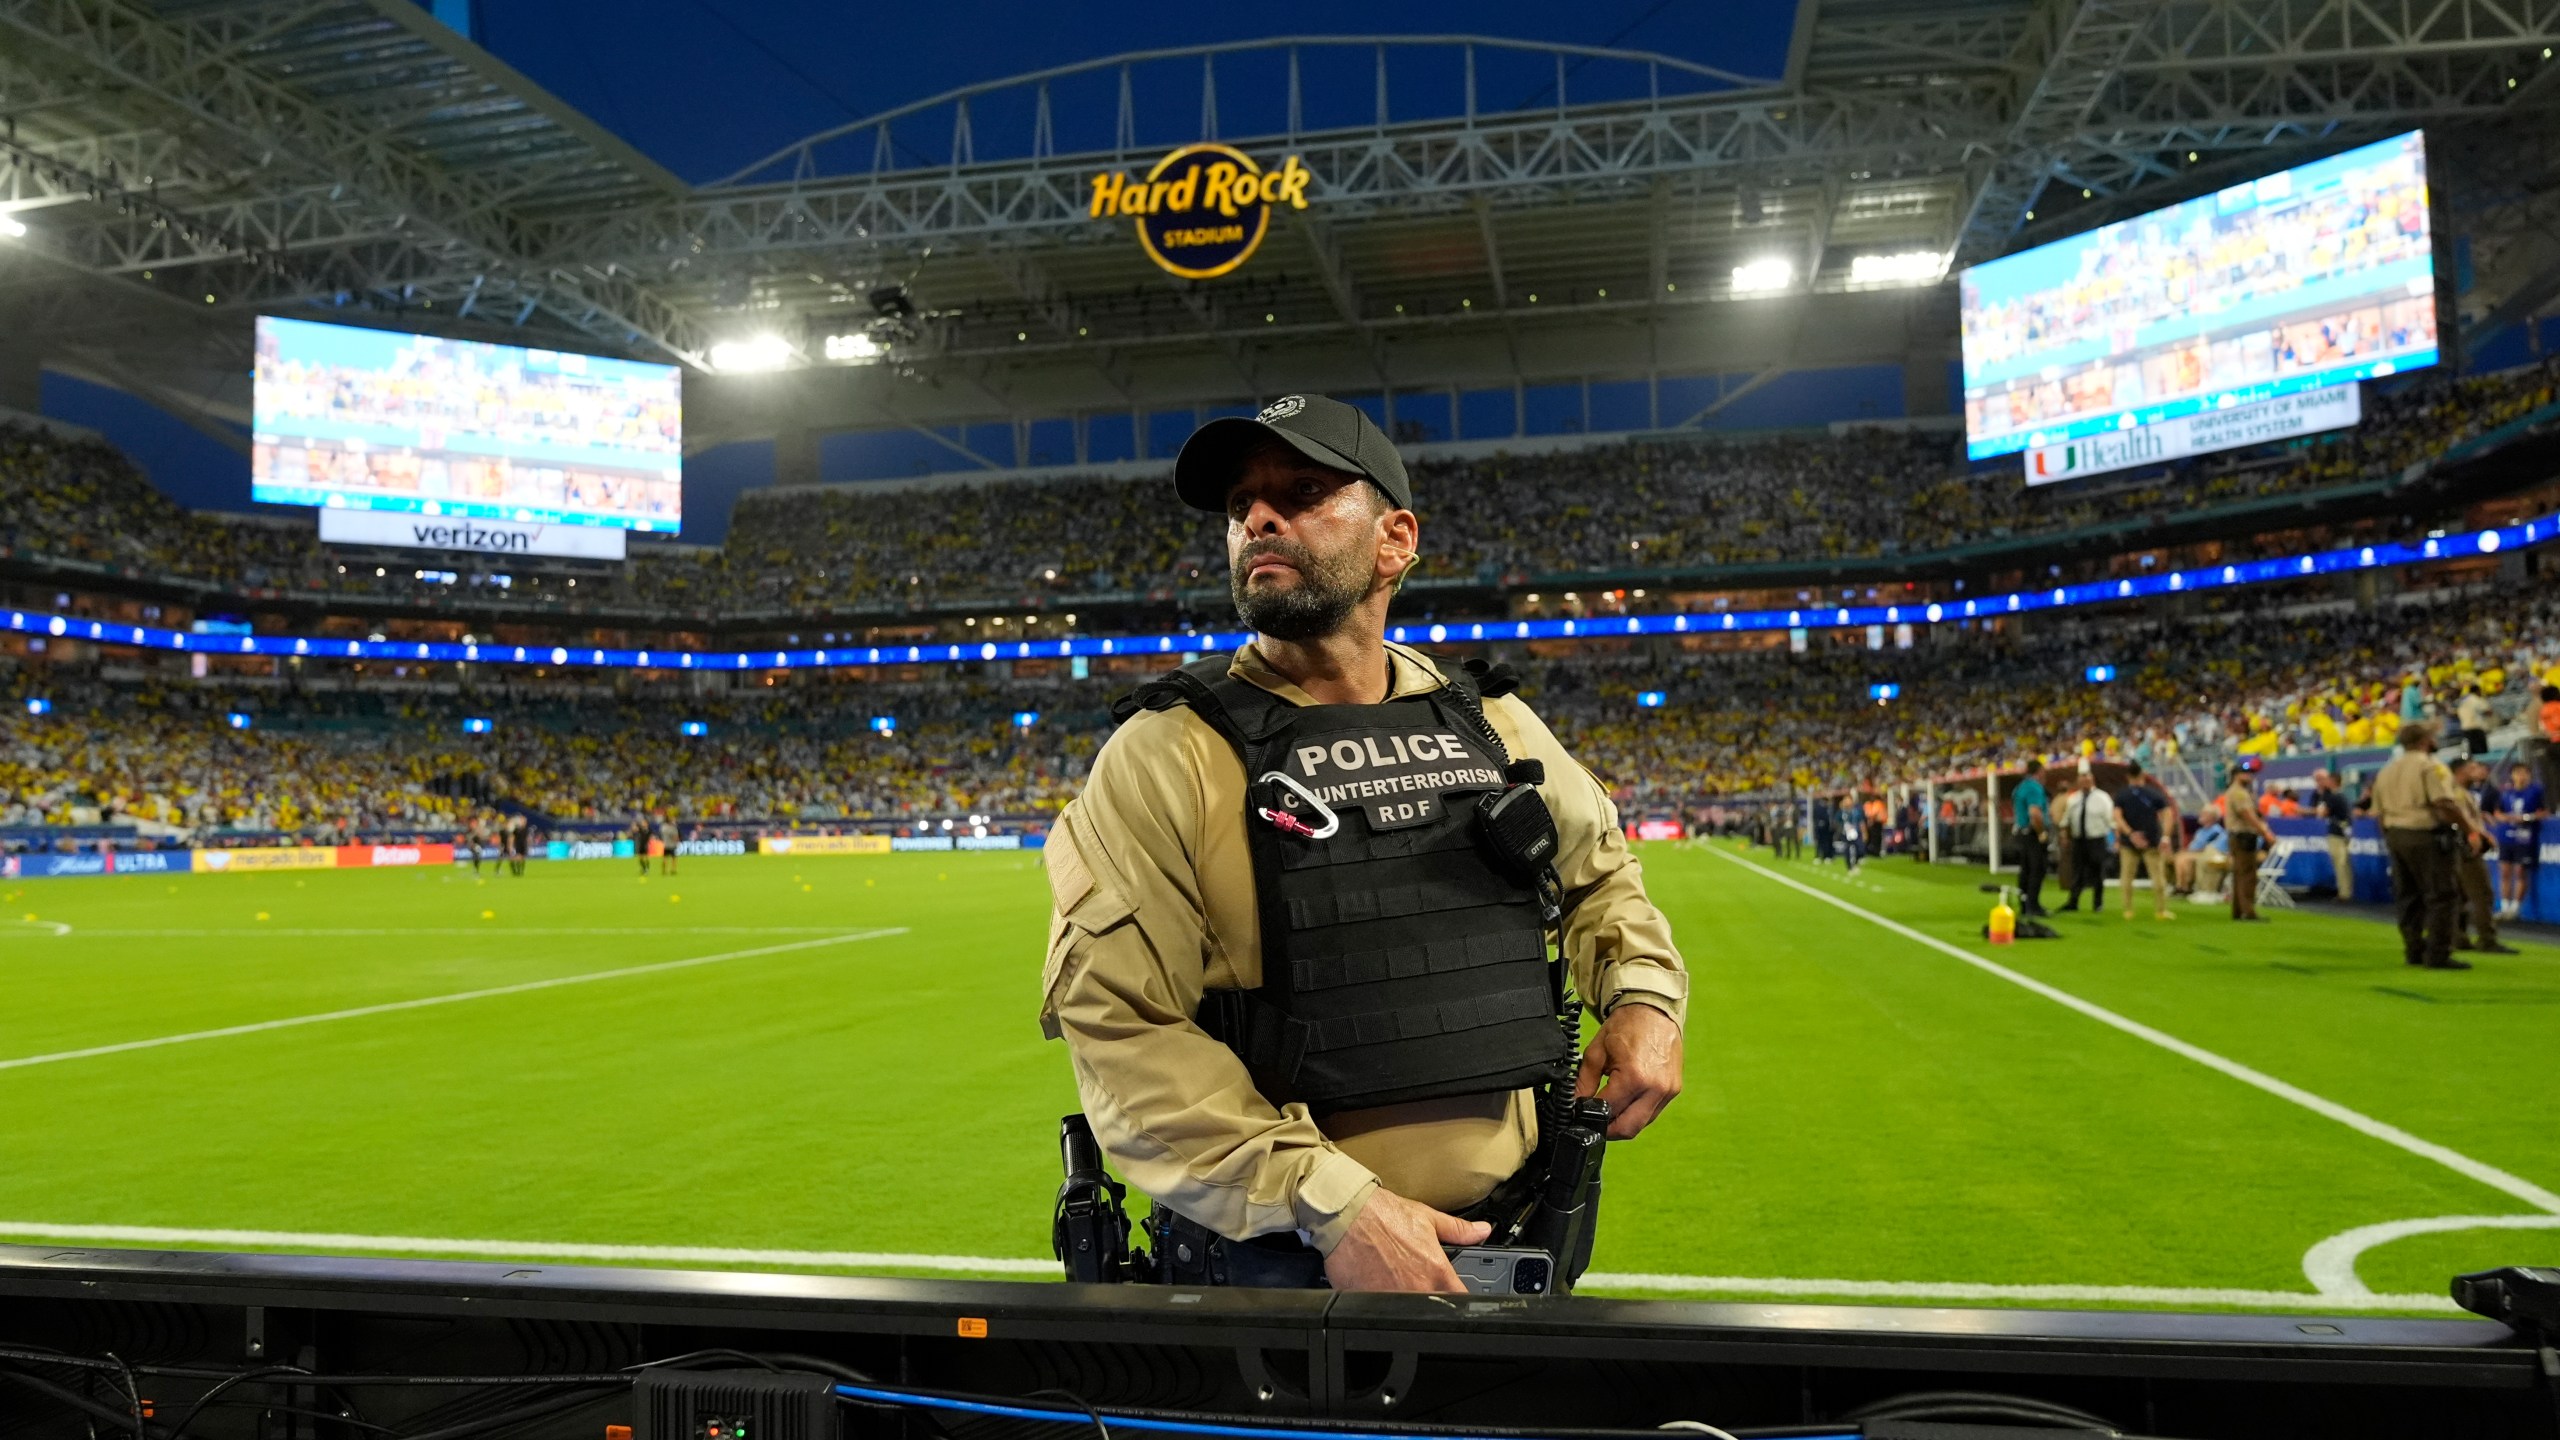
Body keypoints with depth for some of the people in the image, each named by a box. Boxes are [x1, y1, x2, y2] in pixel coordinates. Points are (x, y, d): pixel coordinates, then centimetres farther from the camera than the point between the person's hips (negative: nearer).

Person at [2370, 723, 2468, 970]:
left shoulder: (2387, 771, 15)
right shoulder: (2429, 766, -9)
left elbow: (2379, 812, 16)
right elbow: (2444, 804, -20)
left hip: (2395, 836, 8)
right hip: (2425, 837, -8)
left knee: (2408, 897, 13)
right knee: (2439, 896, -5)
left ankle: (2414, 951, 17)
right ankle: (2438, 955, -7)